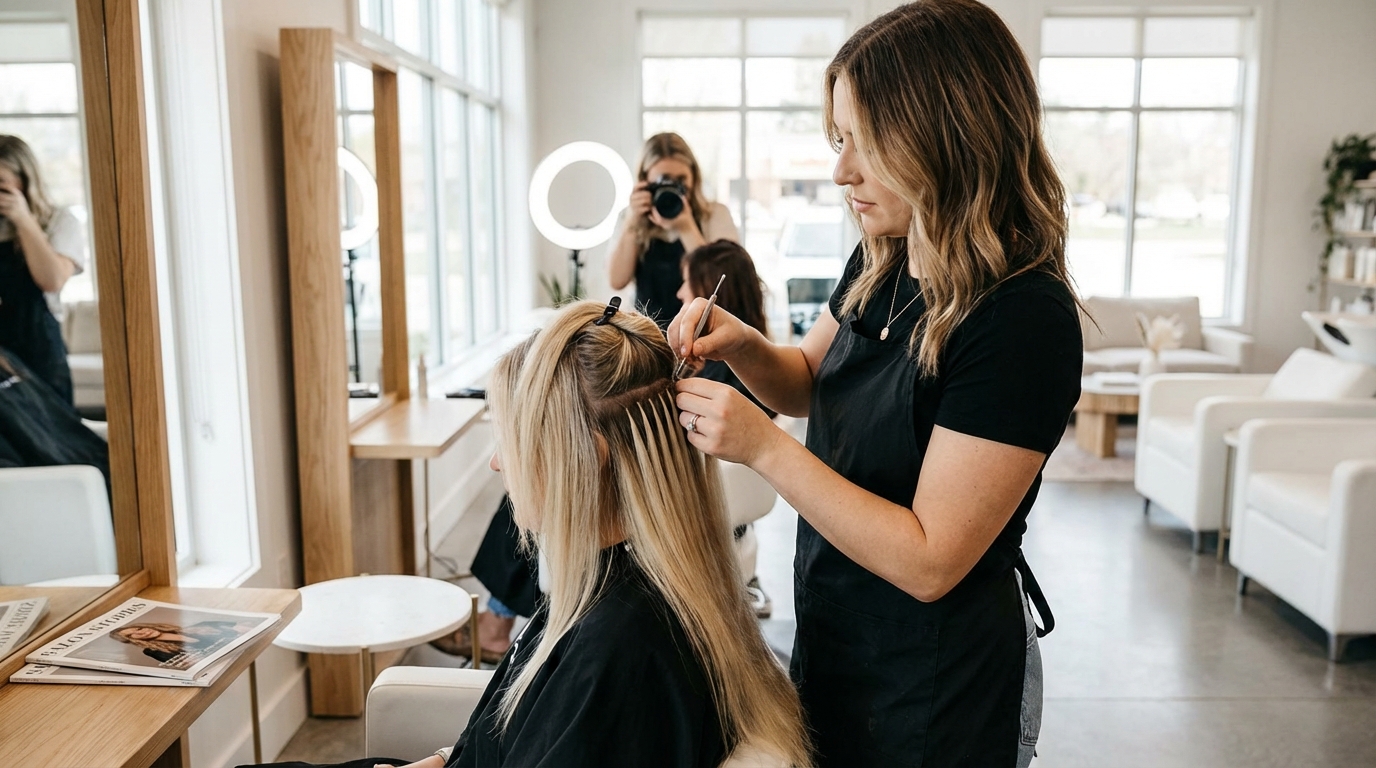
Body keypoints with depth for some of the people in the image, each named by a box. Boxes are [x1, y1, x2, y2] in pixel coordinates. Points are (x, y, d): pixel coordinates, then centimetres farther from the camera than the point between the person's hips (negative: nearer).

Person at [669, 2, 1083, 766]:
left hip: (935, 689, -7)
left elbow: (929, 561, -26)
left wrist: (763, 446, -27)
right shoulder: (880, 262, -4)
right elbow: (807, 381, 13)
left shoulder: (1023, 318, -27)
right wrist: (740, 344, -8)